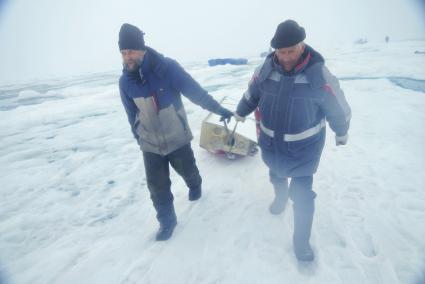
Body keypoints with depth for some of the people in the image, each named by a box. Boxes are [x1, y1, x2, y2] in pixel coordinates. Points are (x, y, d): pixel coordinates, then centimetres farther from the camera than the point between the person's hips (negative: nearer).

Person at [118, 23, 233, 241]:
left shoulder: (167, 67, -20)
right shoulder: (125, 81, -7)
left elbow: (195, 92, -16)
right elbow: (132, 114, 6)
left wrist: (219, 109, -13)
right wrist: (138, 137, 17)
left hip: (177, 137, -2)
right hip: (150, 144, 2)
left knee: (187, 171, 21)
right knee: (157, 186, 5)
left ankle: (195, 185, 56)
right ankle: (166, 221, 28)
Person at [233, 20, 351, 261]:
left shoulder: (318, 73, -21)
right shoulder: (266, 69, -11)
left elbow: (338, 108, -7)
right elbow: (251, 95, 7)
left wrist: (342, 134, 6)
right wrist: (240, 113, 22)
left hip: (304, 148, -3)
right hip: (271, 144, 4)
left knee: (302, 195, -1)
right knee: (277, 176, 28)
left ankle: (302, 241, 22)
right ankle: (281, 197, 62)